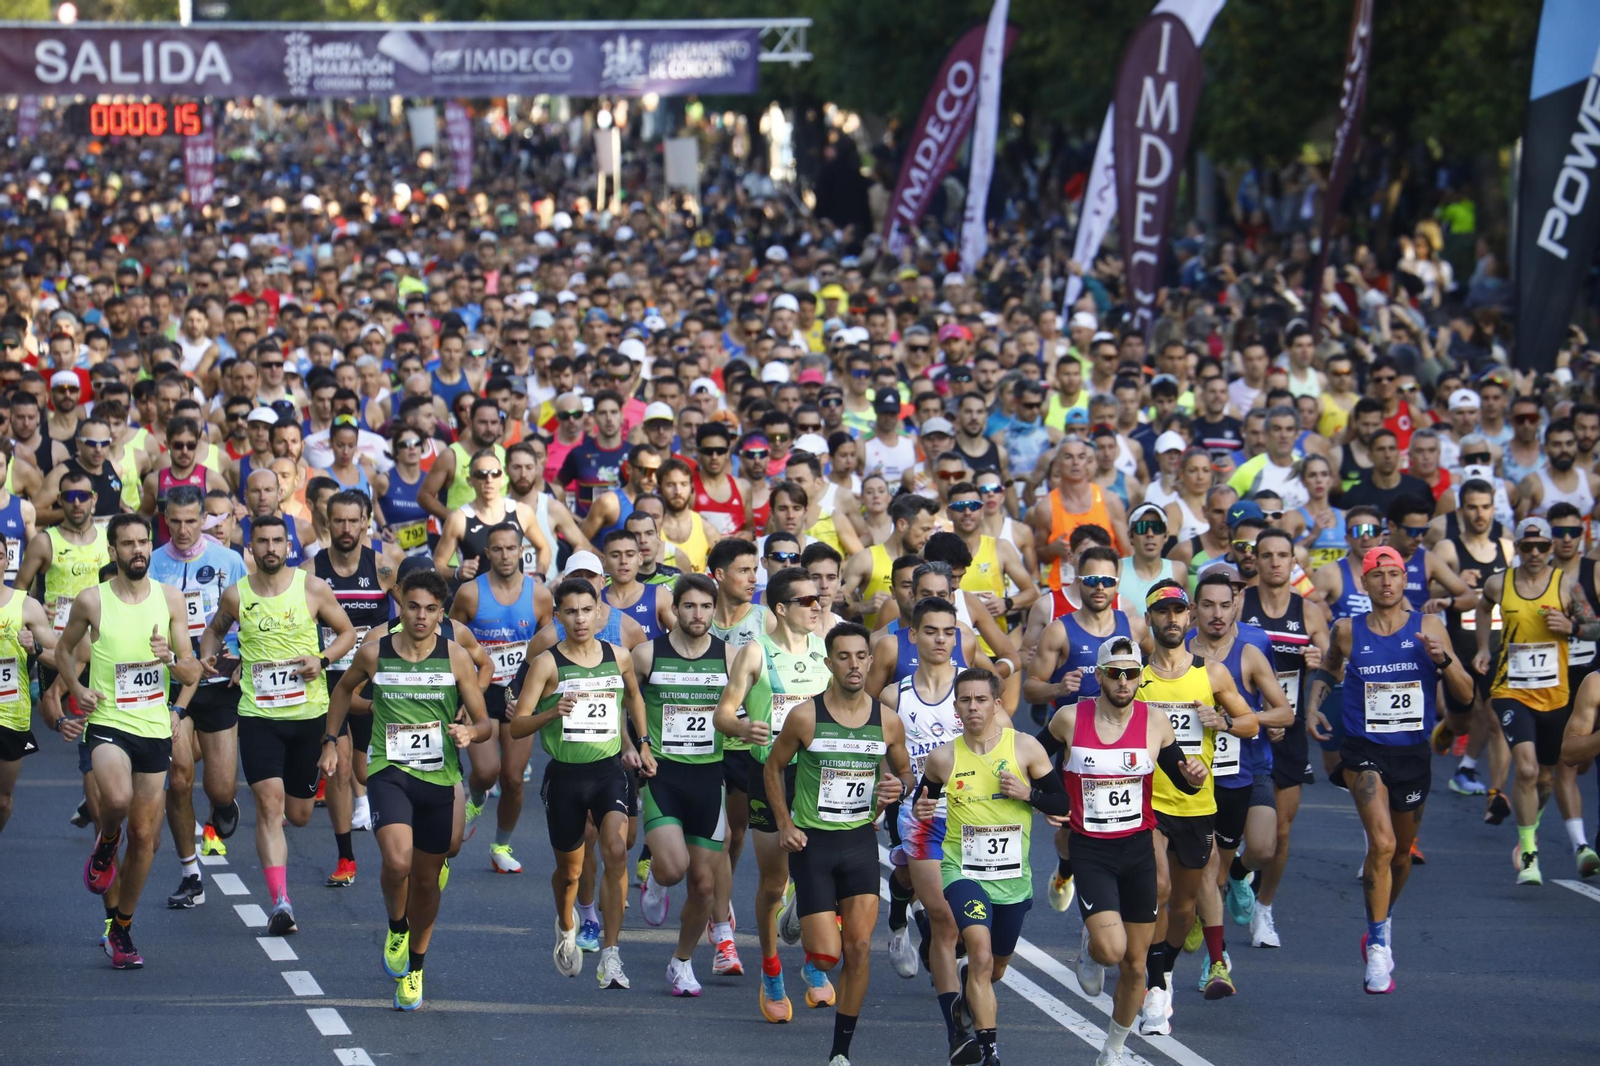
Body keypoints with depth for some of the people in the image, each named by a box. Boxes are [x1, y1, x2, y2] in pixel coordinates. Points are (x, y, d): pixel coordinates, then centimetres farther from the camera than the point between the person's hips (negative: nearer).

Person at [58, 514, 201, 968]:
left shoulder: (169, 599, 3)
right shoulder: (91, 601, -3)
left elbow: (192, 674, 5)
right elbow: (64, 649, 15)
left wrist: (170, 658, -17)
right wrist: (76, 688, -2)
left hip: (154, 728, 3)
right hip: (107, 723, -3)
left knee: (144, 835, 6)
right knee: (117, 798, -33)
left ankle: (122, 929, 23)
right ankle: (105, 845, 4)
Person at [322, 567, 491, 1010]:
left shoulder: (455, 658, -3)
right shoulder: (374, 653, -2)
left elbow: (486, 723, 0)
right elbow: (344, 689, 21)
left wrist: (471, 732, -23)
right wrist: (330, 740, 16)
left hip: (439, 778, 1)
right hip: (389, 773, -1)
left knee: (427, 878, 11)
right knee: (397, 862, -25)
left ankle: (414, 968, 32)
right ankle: (397, 928, 7)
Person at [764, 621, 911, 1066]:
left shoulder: (887, 721, 0)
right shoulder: (804, 716, -8)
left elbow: (904, 770, 16)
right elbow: (773, 767, 6)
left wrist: (897, 787, -8)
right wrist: (784, 824, -3)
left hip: (860, 841, 2)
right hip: (812, 844, -2)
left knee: (859, 949, -6)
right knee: (828, 954, -9)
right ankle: (813, 965, 31)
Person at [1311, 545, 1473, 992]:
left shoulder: (1428, 628, -1)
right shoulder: (1347, 631, -1)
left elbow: (1466, 695, -1)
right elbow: (1326, 671, 22)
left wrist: (1443, 660, -18)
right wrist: (1314, 707, 8)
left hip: (1413, 752, 2)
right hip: (1364, 752, -2)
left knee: (1402, 852, 17)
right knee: (1382, 844, -21)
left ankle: (1382, 919, 45)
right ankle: (1378, 947, -14)